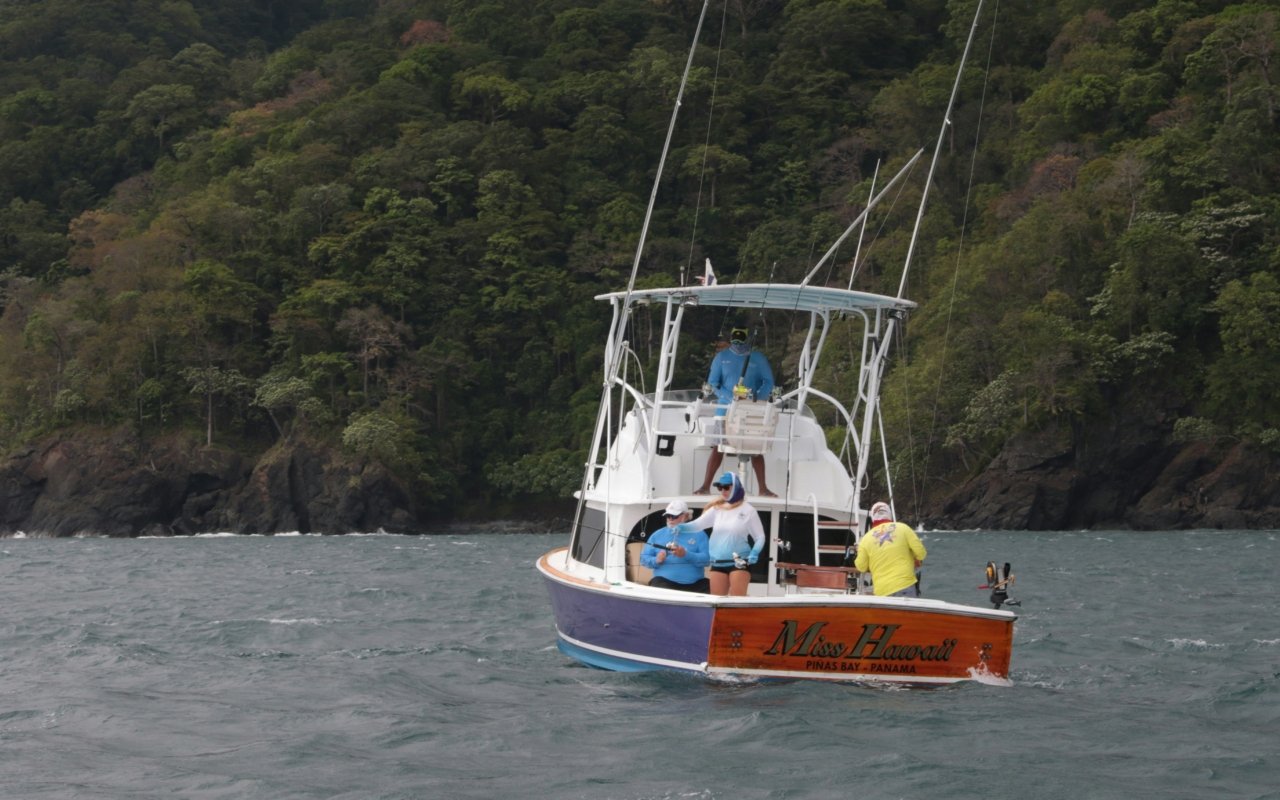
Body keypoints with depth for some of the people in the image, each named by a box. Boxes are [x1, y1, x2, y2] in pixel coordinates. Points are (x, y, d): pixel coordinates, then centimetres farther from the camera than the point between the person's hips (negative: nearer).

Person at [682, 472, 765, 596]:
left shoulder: (747, 510, -3)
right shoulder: (717, 509, 9)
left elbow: (760, 537, -1)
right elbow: (698, 524, 5)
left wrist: (754, 553, -19)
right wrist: (681, 527, -15)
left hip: (739, 562, -5)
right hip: (717, 563, 5)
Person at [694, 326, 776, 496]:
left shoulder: (758, 358, 3)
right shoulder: (722, 357, 5)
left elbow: (768, 382, 2)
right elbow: (712, 382, 3)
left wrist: (757, 398, -17)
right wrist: (728, 397, -13)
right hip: (726, 409, 0)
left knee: (756, 450, 1)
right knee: (717, 448, 0)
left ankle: (763, 488, 8)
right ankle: (706, 486, 6)